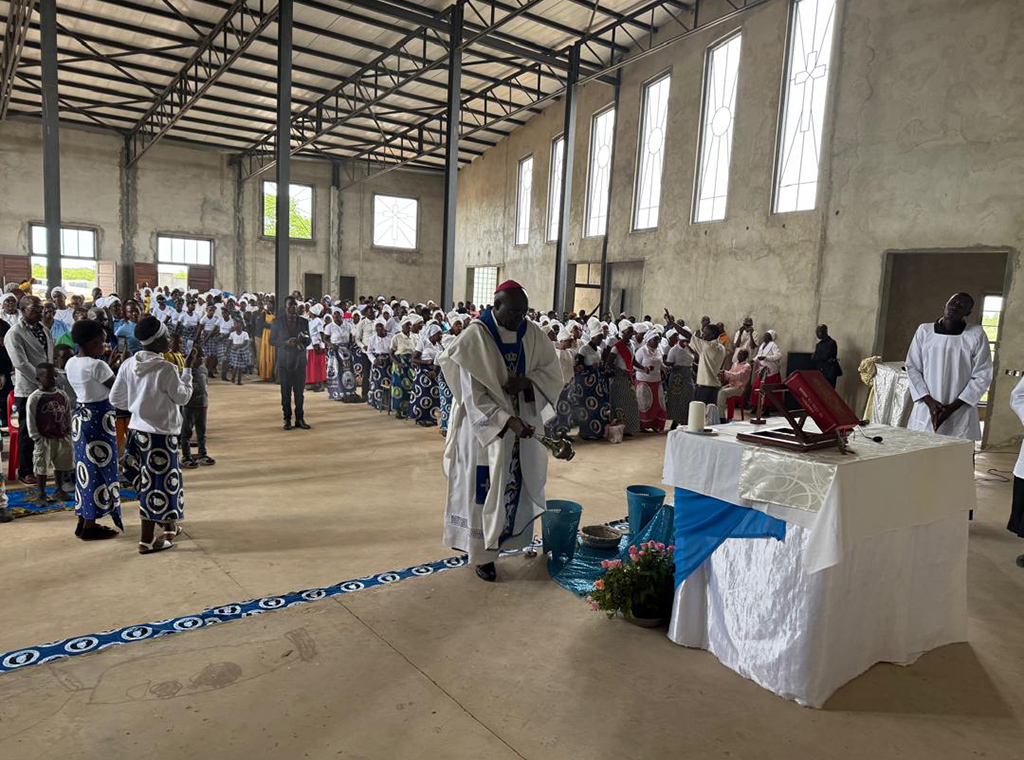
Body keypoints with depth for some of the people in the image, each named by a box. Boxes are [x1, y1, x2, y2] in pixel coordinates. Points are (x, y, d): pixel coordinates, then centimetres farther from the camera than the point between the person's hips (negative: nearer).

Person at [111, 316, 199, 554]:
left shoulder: (128, 364, 0)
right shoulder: (166, 368, -19)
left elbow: (115, 398, 6)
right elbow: (182, 396, -6)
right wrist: (188, 369, 0)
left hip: (136, 429, 8)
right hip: (160, 433, -7)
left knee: (149, 481, 20)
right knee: (158, 484, 3)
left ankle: (169, 525, 37)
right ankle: (147, 541, 10)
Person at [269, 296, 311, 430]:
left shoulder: (304, 322, 7)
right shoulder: (277, 322, 2)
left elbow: (308, 341, 11)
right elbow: (272, 340, 3)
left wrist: (303, 339, -12)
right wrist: (286, 342, -14)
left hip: (300, 361, 2)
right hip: (284, 362, -1)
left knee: (300, 393, 5)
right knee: (286, 393, 3)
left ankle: (300, 419, 13)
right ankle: (287, 419, 11)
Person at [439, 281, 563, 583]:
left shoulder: (533, 335, -3)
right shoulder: (473, 339, -18)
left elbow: (552, 372, 1)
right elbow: (473, 395, -20)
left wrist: (526, 382, -21)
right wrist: (508, 421, -29)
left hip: (522, 423, 5)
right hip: (484, 425, -5)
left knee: (515, 486, 14)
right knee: (485, 490, 4)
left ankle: (504, 537, 35)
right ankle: (482, 554, 18)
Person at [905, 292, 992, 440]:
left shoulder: (976, 335, 1)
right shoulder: (924, 330, 6)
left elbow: (982, 376, 0)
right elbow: (912, 368, 5)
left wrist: (952, 407, -7)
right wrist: (929, 401, -6)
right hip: (925, 411, 2)